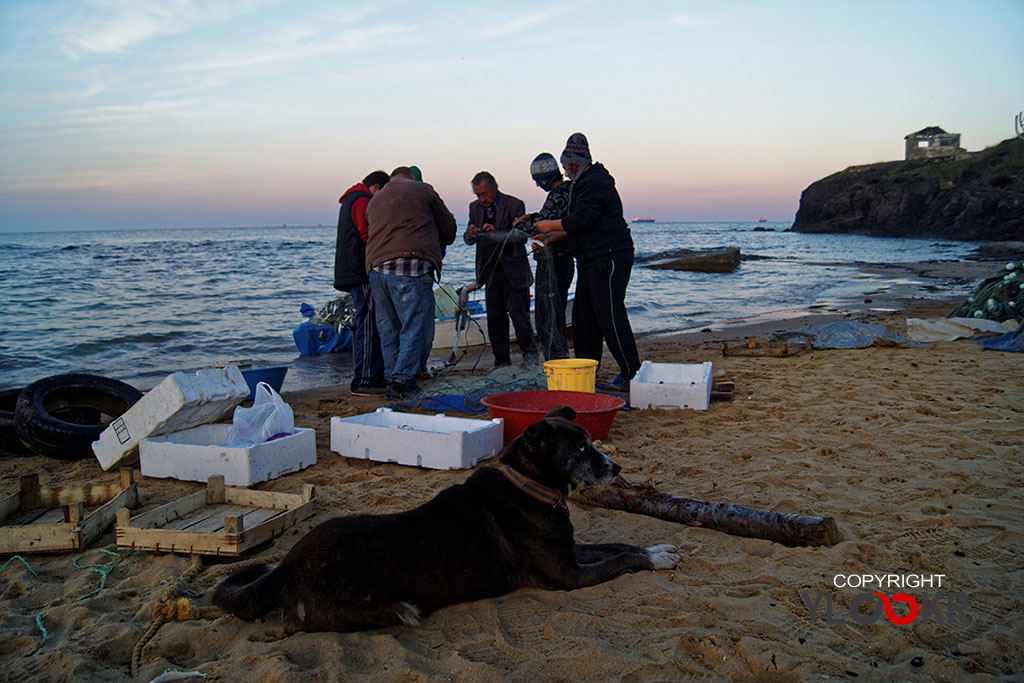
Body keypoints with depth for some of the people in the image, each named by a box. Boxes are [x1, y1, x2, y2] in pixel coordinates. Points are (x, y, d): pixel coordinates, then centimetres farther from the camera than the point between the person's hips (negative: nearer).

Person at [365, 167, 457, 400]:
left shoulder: (374, 200, 25)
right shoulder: (422, 190, 8)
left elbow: (370, 234, 21)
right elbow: (449, 227, 12)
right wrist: (436, 246, 31)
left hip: (376, 269, 6)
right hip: (411, 269, -6)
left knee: (389, 331, 13)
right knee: (416, 328, -4)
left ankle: (391, 379, 16)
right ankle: (402, 382, -9)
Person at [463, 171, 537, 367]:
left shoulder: (514, 205, -8)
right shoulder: (475, 207, 9)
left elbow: (522, 236, -13)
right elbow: (468, 240, 10)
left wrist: (496, 234, -27)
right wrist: (471, 234, -14)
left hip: (513, 270, -5)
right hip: (490, 271, 5)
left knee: (518, 313, -5)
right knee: (495, 317, 5)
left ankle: (530, 352, 13)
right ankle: (501, 359, 14)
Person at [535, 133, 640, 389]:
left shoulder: (594, 183, -12)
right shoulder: (585, 183, 22)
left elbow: (581, 220, -20)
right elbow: (579, 227, 26)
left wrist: (550, 225, -6)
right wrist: (548, 238, 20)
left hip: (608, 259, -11)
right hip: (591, 261, 11)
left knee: (610, 316, -11)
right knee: (583, 317, 11)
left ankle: (632, 373, -6)